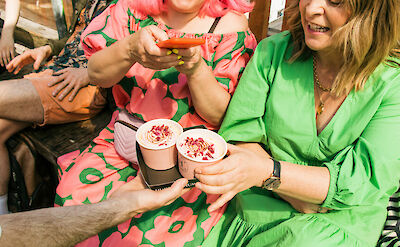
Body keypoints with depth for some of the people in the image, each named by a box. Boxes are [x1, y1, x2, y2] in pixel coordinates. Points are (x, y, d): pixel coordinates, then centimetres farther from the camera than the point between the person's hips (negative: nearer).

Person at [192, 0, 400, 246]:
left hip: (338, 224, 0)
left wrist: (266, 172, -29)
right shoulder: (273, 52, -7)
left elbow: (362, 182, -16)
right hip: (260, 206, 1)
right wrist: (300, 200, -18)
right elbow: (238, 135, -7)